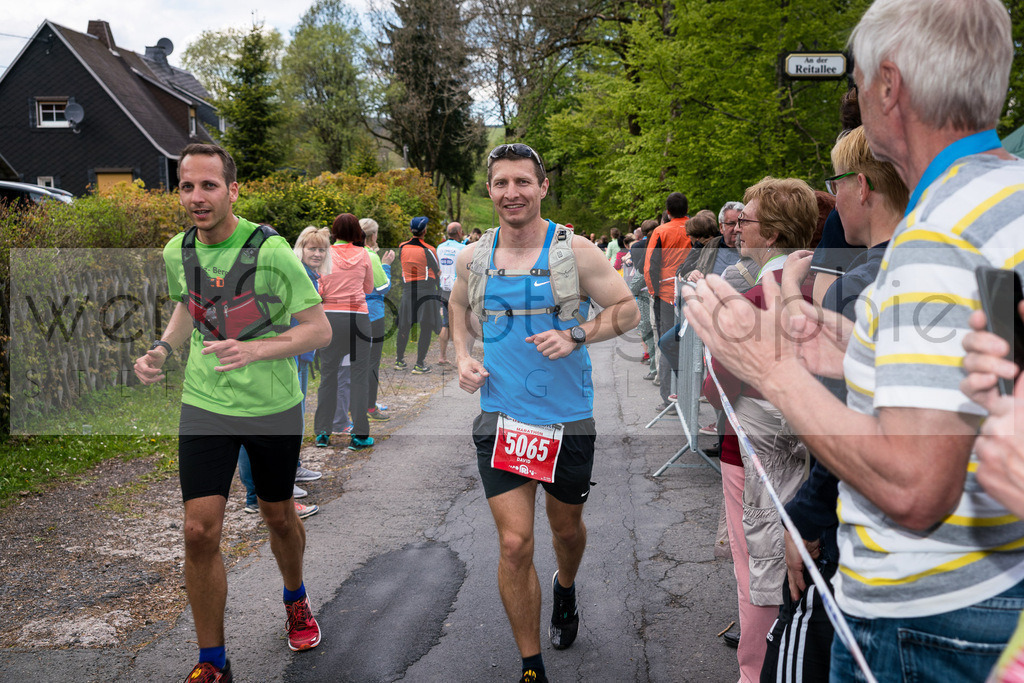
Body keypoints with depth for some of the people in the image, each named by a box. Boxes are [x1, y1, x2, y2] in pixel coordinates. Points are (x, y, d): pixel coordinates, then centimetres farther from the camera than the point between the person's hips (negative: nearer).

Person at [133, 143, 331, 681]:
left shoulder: (270, 249, -17)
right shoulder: (177, 252, -2)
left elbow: (320, 330, -15)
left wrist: (255, 350, -29)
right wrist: (162, 348, -1)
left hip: (273, 407, -2)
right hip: (205, 405, 3)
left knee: (279, 517, 16)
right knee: (200, 533, -5)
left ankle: (295, 600, 48)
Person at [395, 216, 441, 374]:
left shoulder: (402, 247, 2)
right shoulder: (428, 250, -9)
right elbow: (438, 273, 0)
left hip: (408, 289, 4)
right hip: (427, 289, -4)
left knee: (404, 326, 14)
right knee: (426, 327, 2)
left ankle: (399, 360, 24)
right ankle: (419, 364, 0)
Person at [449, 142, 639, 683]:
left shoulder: (575, 252, -8)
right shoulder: (472, 258, 0)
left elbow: (628, 309, -3)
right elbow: (459, 306, 19)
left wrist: (575, 336, -19)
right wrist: (463, 358, 2)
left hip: (567, 419, 0)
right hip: (500, 418, 1)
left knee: (566, 528, 19)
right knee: (514, 544, -5)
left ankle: (565, 590, 55)